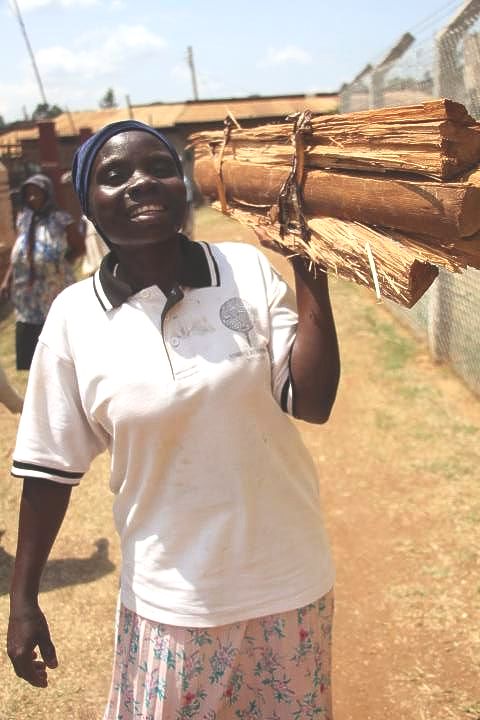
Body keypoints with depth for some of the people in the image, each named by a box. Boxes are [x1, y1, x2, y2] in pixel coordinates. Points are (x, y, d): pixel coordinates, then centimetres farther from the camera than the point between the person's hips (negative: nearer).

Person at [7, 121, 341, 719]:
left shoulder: (247, 268, -7)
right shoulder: (75, 314, -8)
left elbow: (311, 403, -11)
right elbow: (51, 465, -2)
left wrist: (311, 279, -18)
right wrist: (23, 600, 2)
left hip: (285, 578, 2)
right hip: (171, 599, -1)